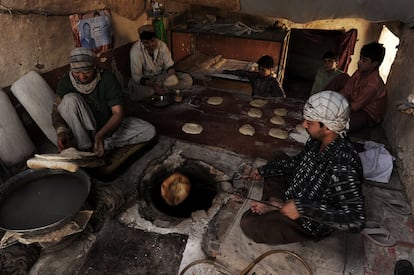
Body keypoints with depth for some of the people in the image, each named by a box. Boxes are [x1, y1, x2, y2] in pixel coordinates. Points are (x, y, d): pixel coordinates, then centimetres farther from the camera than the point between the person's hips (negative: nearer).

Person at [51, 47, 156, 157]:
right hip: (82, 130, 0)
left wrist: (101, 134, -37)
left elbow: (118, 113, -22)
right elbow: (56, 111, -9)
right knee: (70, 99, -29)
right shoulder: (66, 81, -12)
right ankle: (85, 148, -24)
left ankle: (105, 144, -21)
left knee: (149, 131, -18)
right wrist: (61, 131, -31)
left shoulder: (107, 79, -18)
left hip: (108, 125, 0)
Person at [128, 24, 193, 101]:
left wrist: (172, 76, -28)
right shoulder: (135, 50, -24)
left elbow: (169, 65, -6)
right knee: (144, 91, -40)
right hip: (145, 79, -3)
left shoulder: (162, 45, -14)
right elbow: (136, 76, -23)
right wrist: (153, 85, -35)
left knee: (188, 80, -15)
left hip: (162, 75, 4)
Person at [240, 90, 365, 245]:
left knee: (248, 224, -19)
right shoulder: (318, 141, -11)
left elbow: (356, 221, -40)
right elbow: (296, 162, 8)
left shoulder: (343, 167, -37)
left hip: (310, 224, -8)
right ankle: (276, 203, -3)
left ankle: (275, 207, 4)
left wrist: (302, 208, -40)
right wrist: (263, 171, 7)